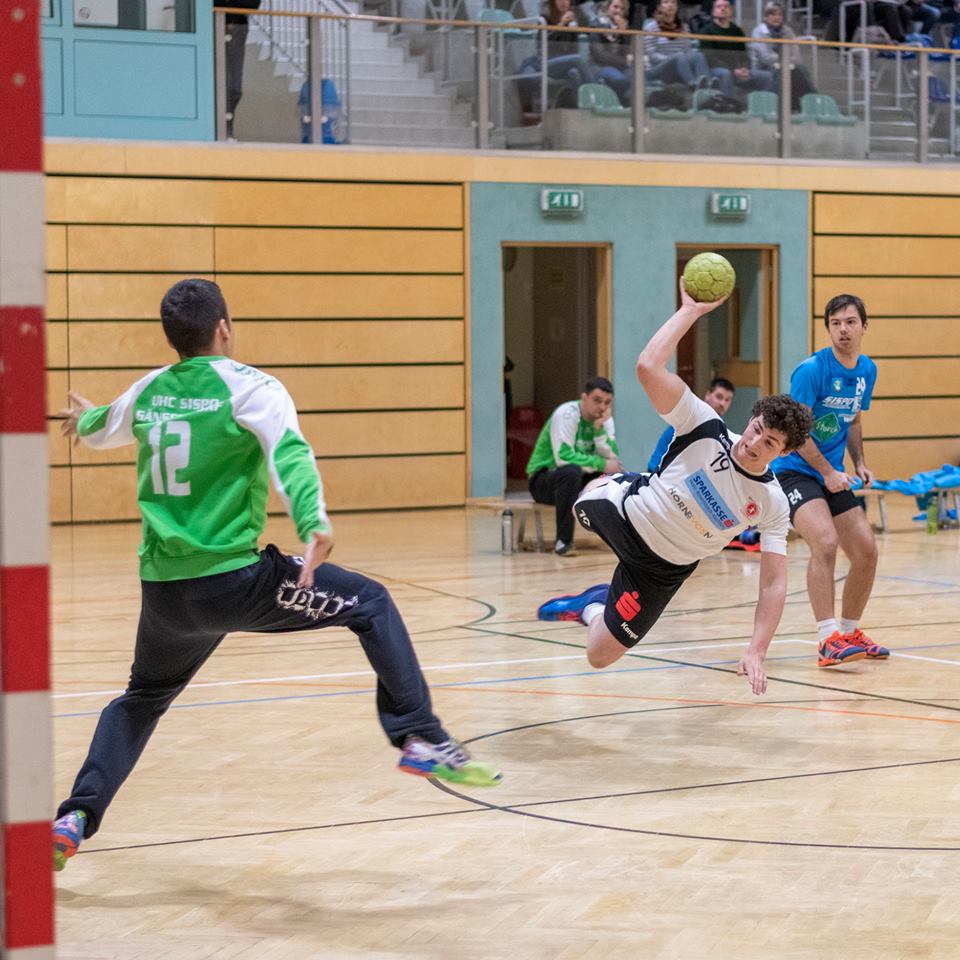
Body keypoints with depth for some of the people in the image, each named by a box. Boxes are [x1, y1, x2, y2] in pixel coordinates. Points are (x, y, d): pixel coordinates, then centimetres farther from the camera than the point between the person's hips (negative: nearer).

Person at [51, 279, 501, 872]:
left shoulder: (149, 392, 12)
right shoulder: (247, 387, -5)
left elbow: (101, 430, 35)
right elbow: (289, 454, -24)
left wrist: (86, 419, 59)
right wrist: (314, 523, -39)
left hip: (163, 591, 6)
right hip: (232, 581, -5)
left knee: (142, 699, 29)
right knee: (371, 604, 8)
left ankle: (76, 819, 17)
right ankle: (422, 739, 0)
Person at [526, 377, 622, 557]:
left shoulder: (604, 420, 0)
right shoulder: (566, 414, -20)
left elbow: (613, 458, -12)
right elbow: (563, 457, -31)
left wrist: (599, 429, -24)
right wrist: (601, 464, -30)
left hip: (580, 480, 6)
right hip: (543, 478, -6)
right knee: (571, 472, -39)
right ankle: (563, 541, -33)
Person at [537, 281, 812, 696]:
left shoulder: (772, 502, -21)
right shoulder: (706, 428, -25)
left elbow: (774, 583, -20)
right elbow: (648, 367, -36)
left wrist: (756, 653, -32)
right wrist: (690, 310, -37)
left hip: (660, 568, 0)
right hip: (625, 510, 0)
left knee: (599, 655, 2)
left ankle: (593, 607, 35)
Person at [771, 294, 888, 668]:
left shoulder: (867, 371, 7)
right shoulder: (811, 370, -16)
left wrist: (859, 463, 7)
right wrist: (828, 472, -17)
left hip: (832, 476, 8)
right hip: (795, 471, -8)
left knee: (866, 552, 5)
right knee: (825, 542, -27)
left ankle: (850, 633, 24)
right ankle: (828, 640, -29)